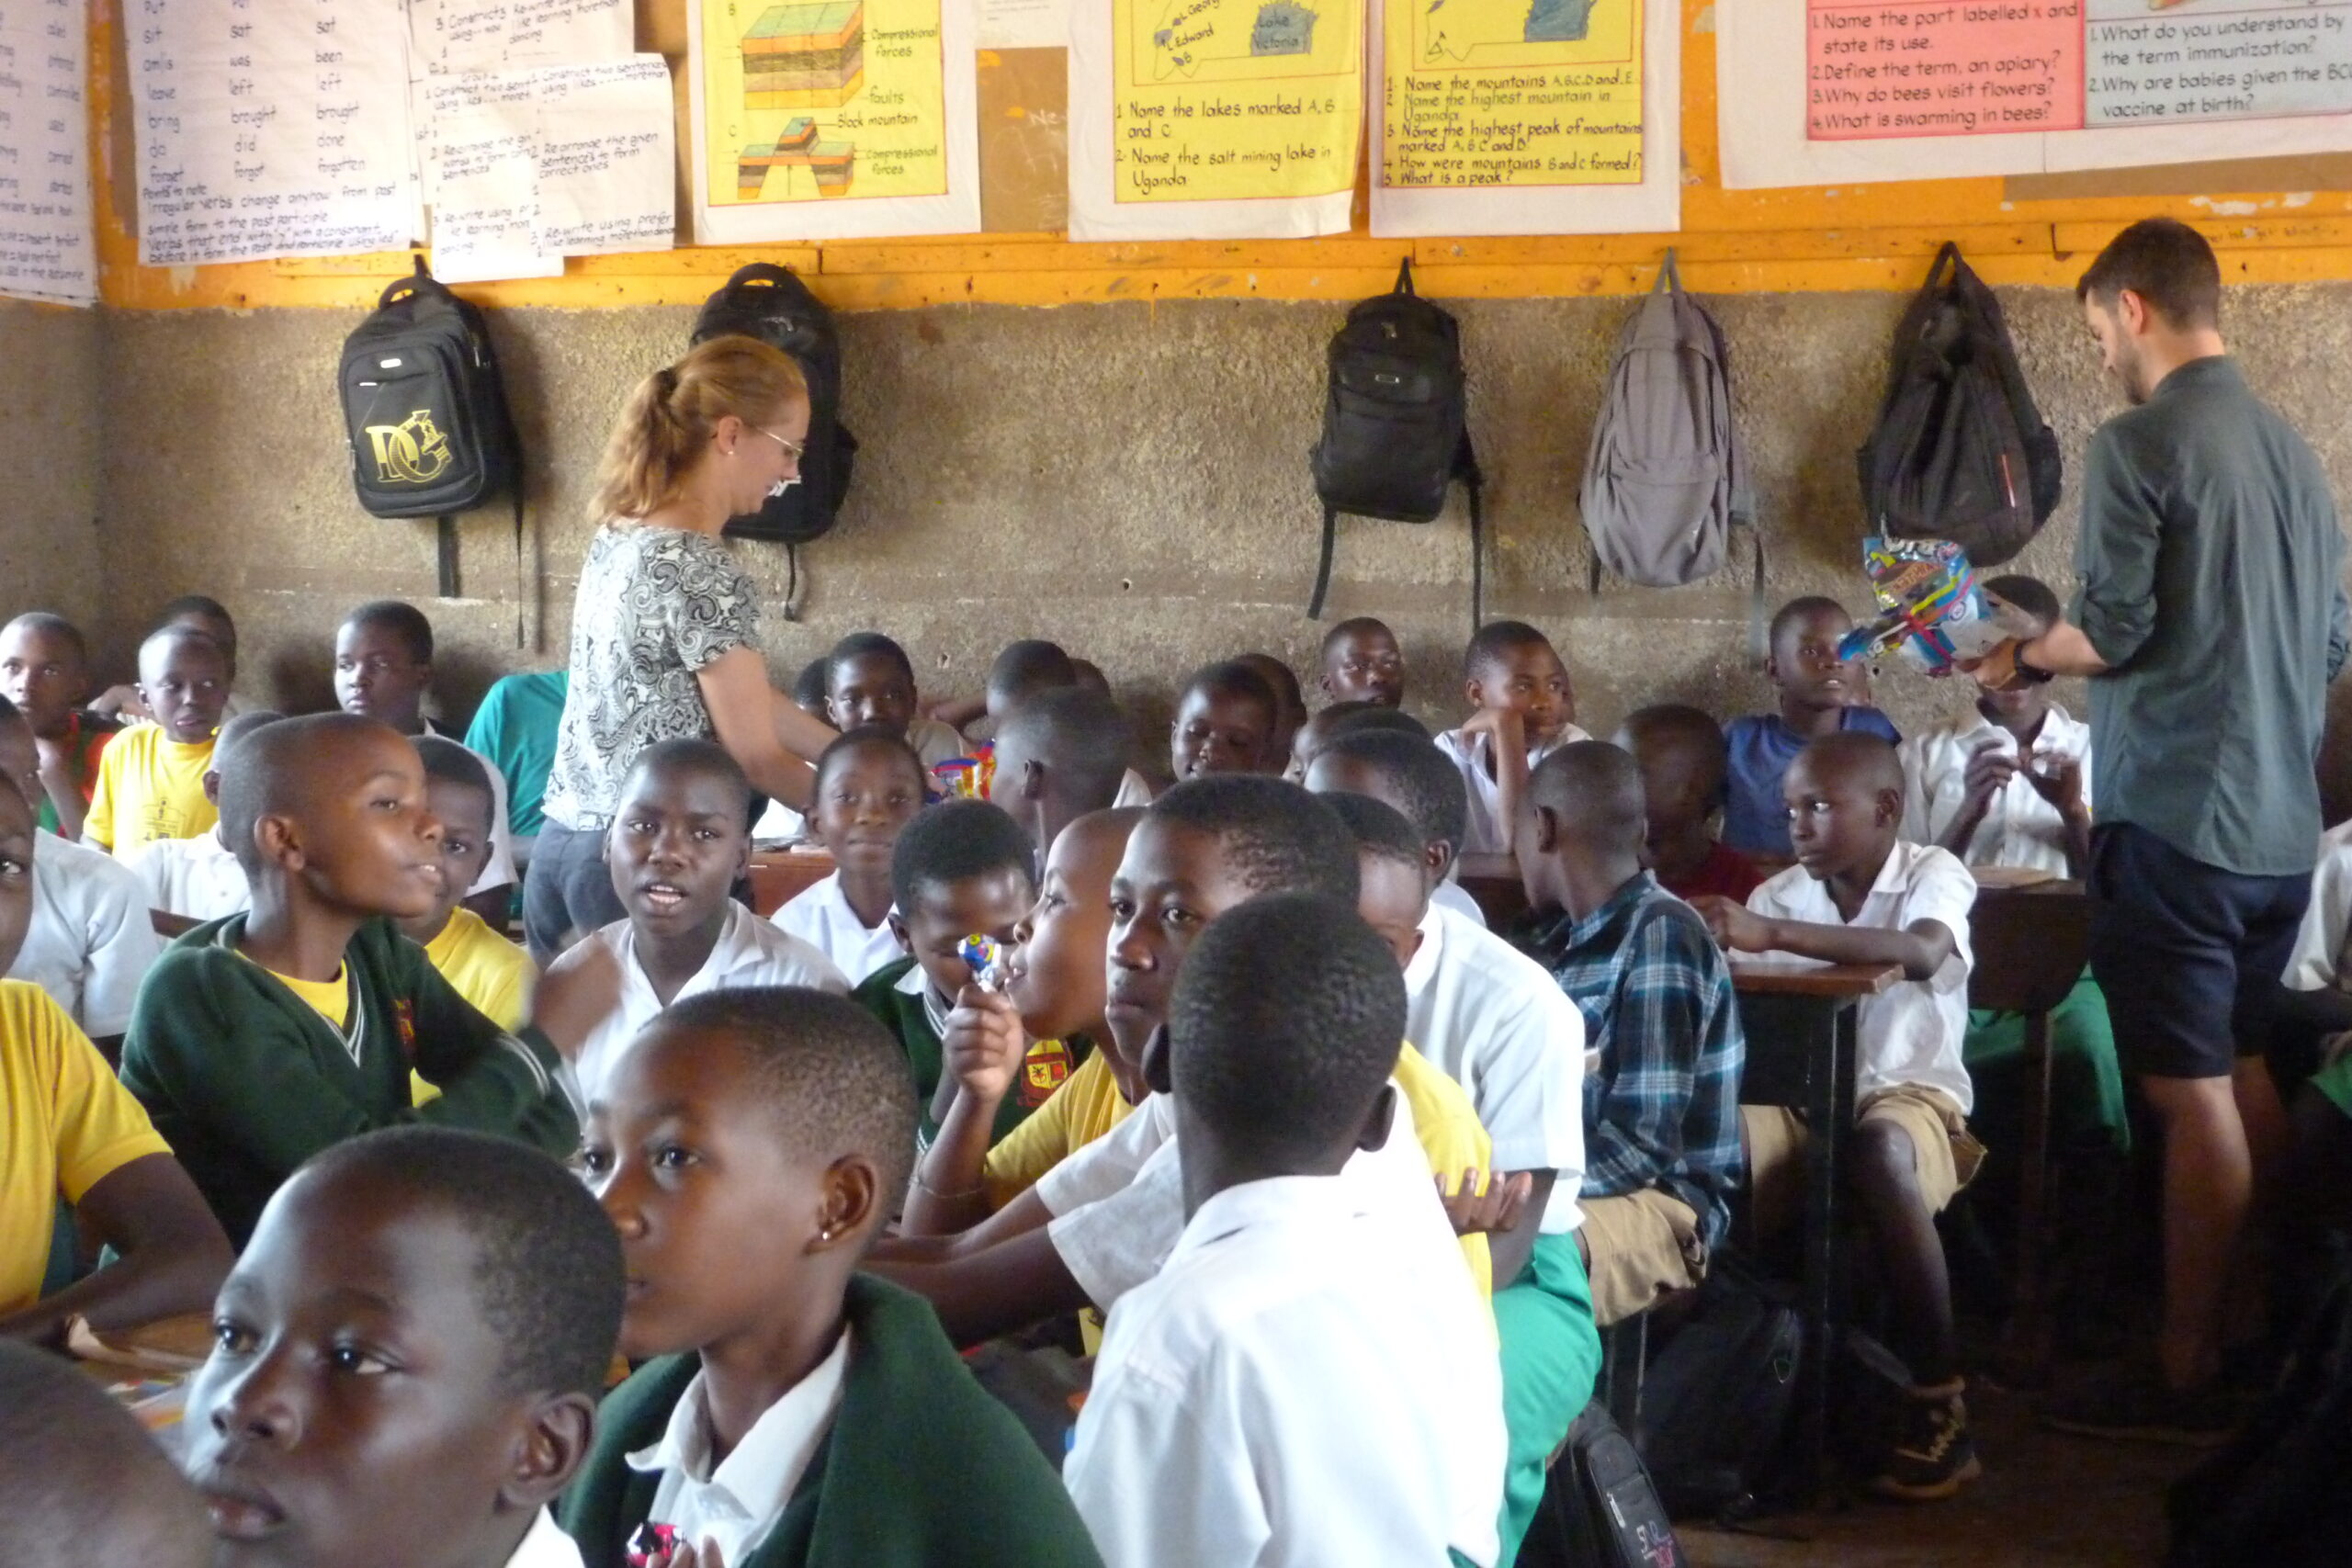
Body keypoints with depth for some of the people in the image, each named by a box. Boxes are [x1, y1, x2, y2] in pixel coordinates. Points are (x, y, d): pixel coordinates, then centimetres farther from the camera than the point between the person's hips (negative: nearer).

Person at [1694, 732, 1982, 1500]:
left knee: (1879, 1152, -39)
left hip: (1911, 1095, -3)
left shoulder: (1934, 874, -4)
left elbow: (1923, 953, -28)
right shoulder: (1784, 892, 8)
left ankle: (1939, 1404, -26)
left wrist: (1770, 934, -36)